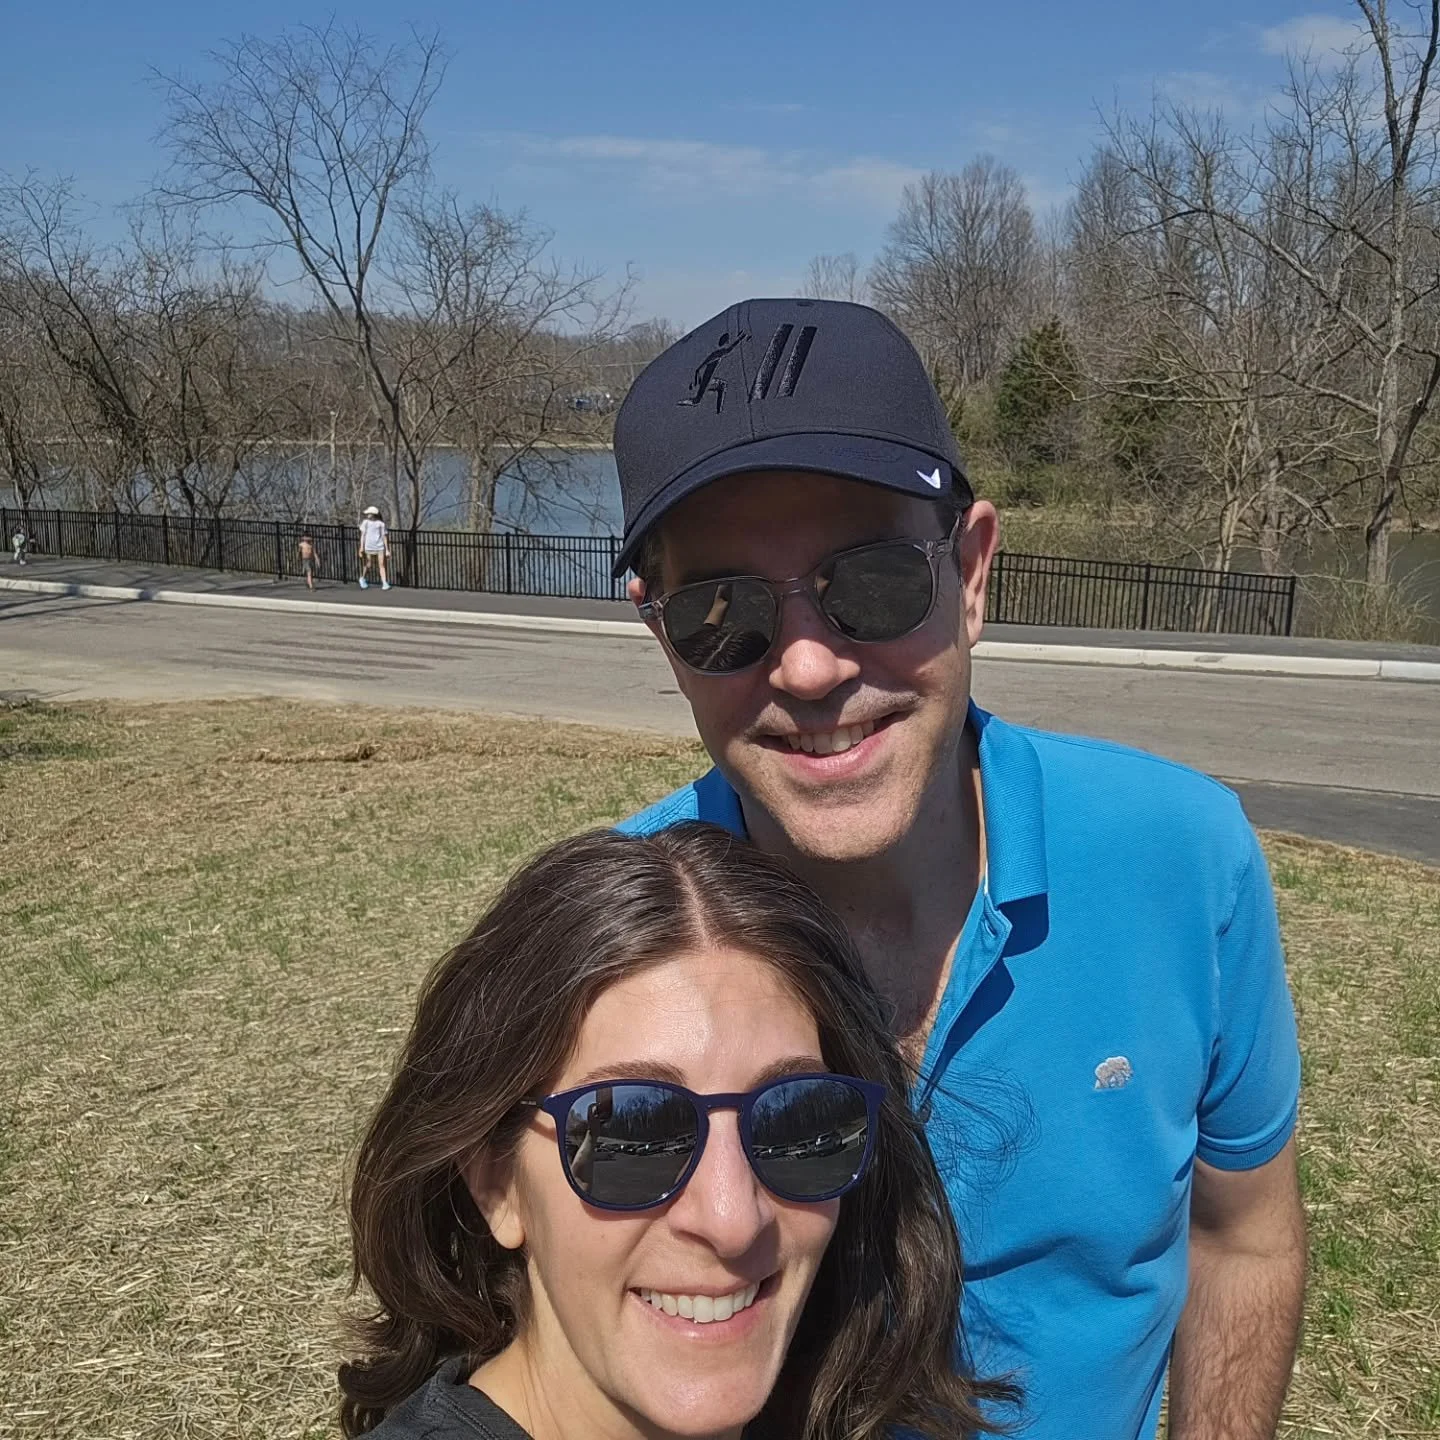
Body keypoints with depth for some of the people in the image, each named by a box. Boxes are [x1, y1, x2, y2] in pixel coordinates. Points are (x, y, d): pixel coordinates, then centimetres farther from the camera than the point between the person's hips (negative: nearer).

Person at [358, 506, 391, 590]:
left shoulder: (381, 523, 6)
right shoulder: (365, 522, 6)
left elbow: (384, 536, 9)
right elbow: (363, 535, 3)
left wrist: (387, 550, 6)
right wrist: (361, 547, -6)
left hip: (380, 547, 0)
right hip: (369, 547, 0)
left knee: (382, 565, -7)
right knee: (368, 565, 7)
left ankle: (385, 583, -9)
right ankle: (363, 579, 31)